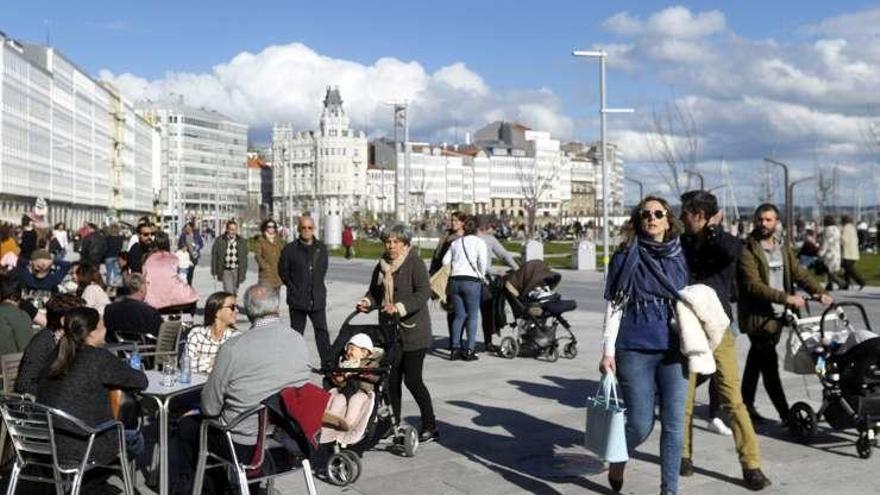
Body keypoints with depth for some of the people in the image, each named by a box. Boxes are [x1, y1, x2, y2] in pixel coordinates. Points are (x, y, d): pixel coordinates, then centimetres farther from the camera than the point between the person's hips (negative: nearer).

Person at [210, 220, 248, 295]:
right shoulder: (219, 241, -5)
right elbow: (214, 257, 0)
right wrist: (214, 272, 0)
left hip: (237, 271, 2)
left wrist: (244, 271, 5)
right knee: (228, 291, -13)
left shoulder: (242, 241, 1)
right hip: (226, 271, -2)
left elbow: (244, 257, 7)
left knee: (235, 292, 14)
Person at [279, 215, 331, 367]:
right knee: (297, 331, 9)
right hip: (297, 299, -2)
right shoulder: (290, 249, -5)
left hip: (317, 298, 2)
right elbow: (283, 270, 4)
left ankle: (327, 362, 5)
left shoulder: (321, 248, 5)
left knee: (322, 330, 1)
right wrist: (293, 287, 3)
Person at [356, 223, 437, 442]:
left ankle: (430, 426, 8)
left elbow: (424, 292, -18)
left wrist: (400, 307, -28)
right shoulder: (381, 266, 13)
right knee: (392, 379, 9)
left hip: (412, 331, -6)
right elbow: (375, 292, 23)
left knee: (412, 379, -5)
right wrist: (367, 302, 1)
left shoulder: (414, 263, -8)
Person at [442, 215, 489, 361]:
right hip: (471, 281, -5)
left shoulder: (455, 242, 14)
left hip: (455, 280, 5)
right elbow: (483, 263, -9)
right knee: (472, 315, 2)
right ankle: (470, 350, 0)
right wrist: (482, 276, 6)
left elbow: (445, 261, 11)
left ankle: (455, 348, 8)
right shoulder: (479, 242, 0)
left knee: (459, 315, 10)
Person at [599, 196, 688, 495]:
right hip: (635, 351, -3)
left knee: (674, 424, 3)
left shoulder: (679, 257, 8)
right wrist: (608, 351, -7)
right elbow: (615, 306, -2)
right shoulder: (627, 257, -1)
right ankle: (617, 462, 32)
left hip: (674, 350, 3)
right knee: (641, 424, 1)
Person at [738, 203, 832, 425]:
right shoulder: (747, 251, -10)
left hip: (777, 315, 7)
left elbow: (799, 273, 7)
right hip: (757, 317, -7)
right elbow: (753, 285, -19)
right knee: (770, 366, -7)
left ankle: (747, 405, 28)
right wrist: (786, 298, -27)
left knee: (756, 362, 17)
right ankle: (786, 415, -5)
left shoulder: (783, 248, 14)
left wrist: (820, 292, -10)